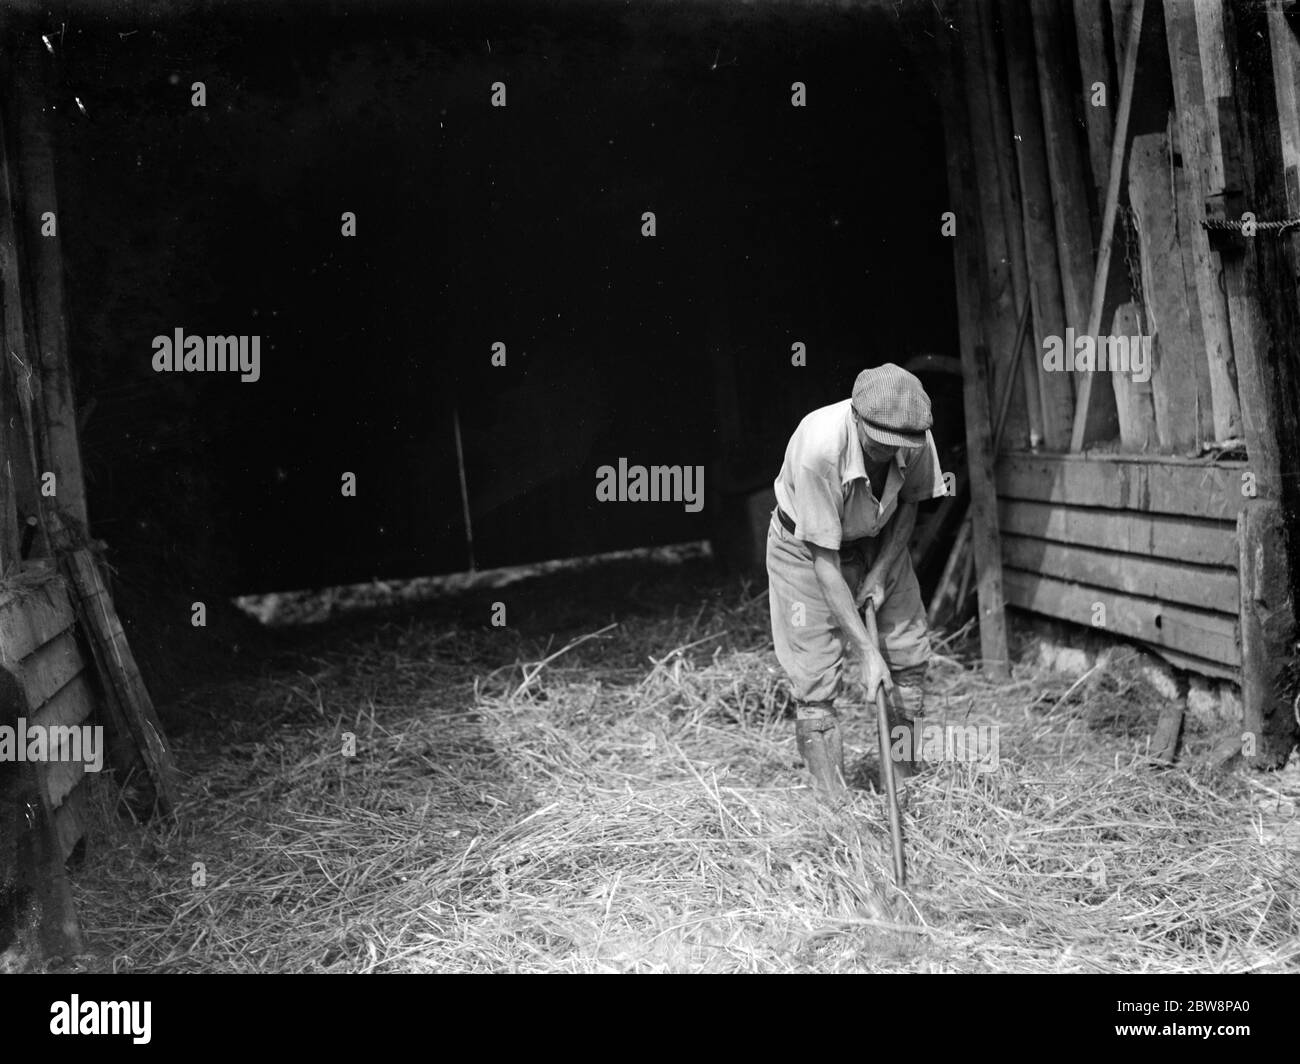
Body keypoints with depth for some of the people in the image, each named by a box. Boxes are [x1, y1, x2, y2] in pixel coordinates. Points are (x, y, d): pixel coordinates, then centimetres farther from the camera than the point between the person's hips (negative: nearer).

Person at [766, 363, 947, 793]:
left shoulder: (915, 437, -25)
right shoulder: (817, 450, -39)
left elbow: (908, 504, -1)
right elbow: (824, 562, -33)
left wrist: (880, 573, -12)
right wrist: (867, 650, -32)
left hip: (878, 542, 5)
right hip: (806, 545, -4)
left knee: (909, 654, 1)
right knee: (817, 679, -9)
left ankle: (905, 787, 16)